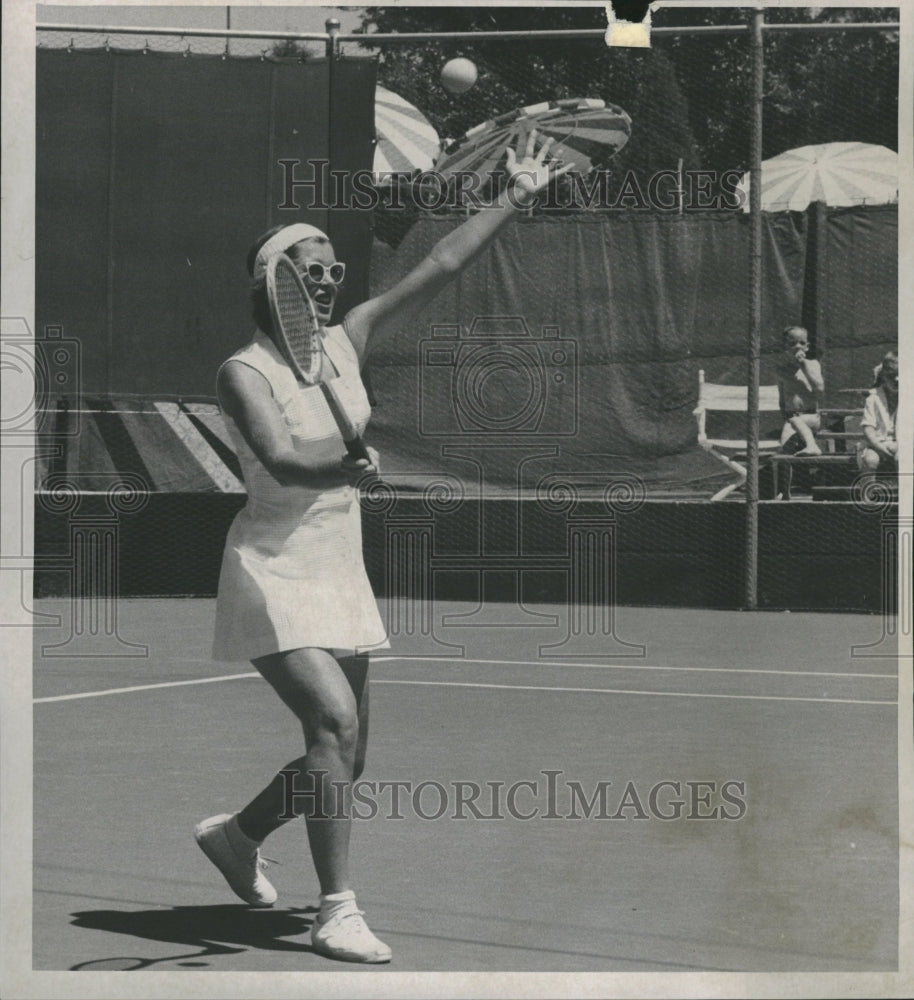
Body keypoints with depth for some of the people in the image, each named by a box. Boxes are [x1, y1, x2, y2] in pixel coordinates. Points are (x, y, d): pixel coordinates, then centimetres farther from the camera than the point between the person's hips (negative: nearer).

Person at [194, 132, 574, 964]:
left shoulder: (348, 341, 6)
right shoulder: (244, 372, -11)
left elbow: (441, 267, 4)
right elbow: (283, 458, -27)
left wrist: (515, 199, 2)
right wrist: (347, 457, -43)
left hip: (342, 571, 7)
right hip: (276, 569, -7)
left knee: (345, 759, 10)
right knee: (335, 719, -23)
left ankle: (236, 833, 35)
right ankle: (337, 912, -18)